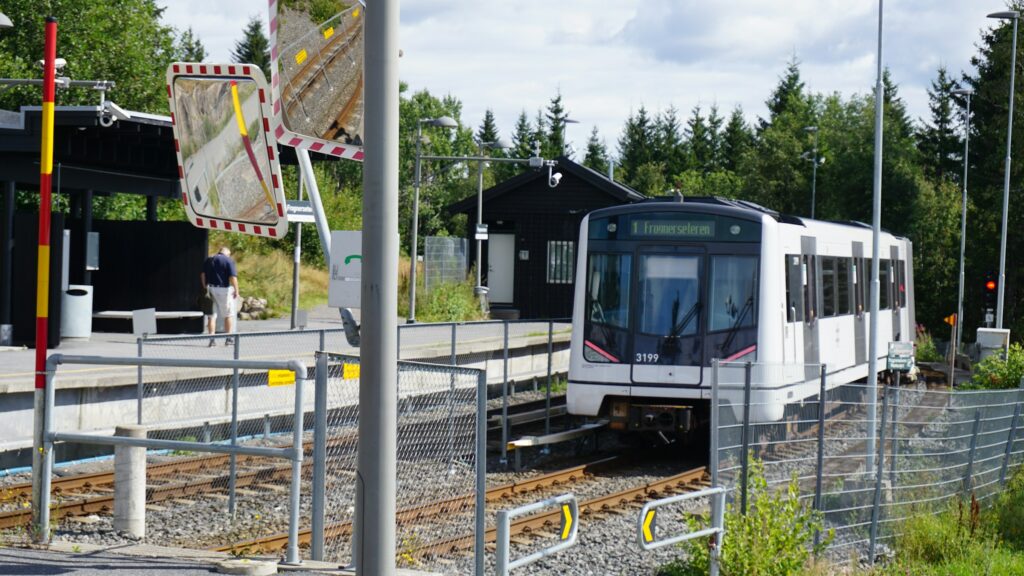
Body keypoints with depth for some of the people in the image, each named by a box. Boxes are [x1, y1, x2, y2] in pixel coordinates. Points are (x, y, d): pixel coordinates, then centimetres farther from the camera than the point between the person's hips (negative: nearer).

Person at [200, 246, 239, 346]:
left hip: (210, 289, 4)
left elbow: (202, 275, 8)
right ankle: (228, 338, 7)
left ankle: (211, 339, 1)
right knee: (229, 315, 9)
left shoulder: (208, 260, 12)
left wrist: (205, 287, 10)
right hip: (223, 289, -4)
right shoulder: (229, 260, -4)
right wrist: (236, 290, -9)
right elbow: (233, 277, -12)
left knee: (211, 315, 6)